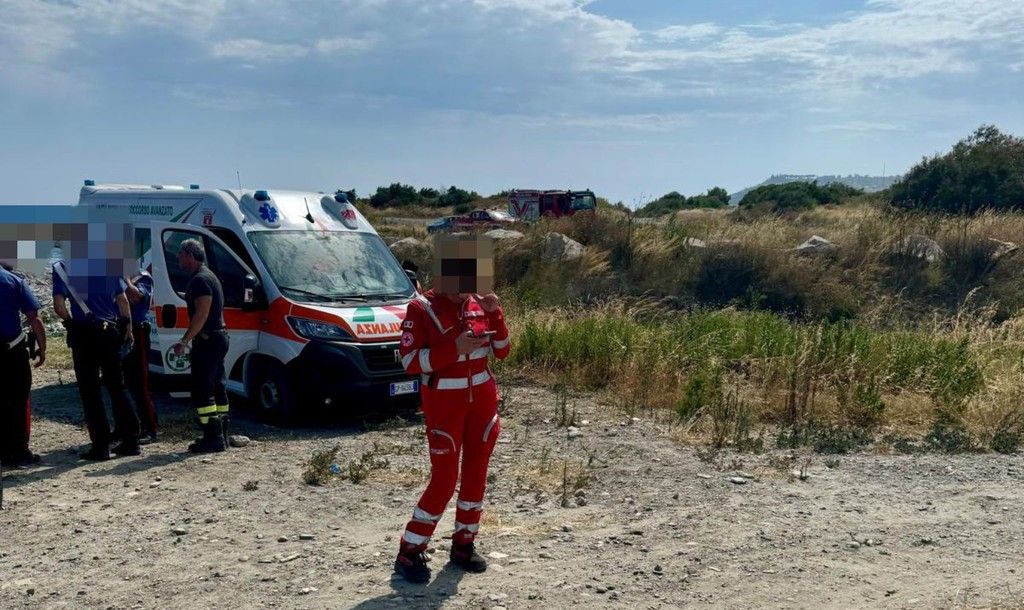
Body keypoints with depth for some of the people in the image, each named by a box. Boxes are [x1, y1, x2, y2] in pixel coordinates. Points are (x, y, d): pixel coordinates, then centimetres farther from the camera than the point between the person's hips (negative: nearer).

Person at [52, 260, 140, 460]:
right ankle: (130, 440, 14)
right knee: (118, 387, 13)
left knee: (90, 391, 3)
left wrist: (70, 320, 7)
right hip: (111, 331, 3)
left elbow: (59, 306, -12)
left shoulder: (62, 267, -4)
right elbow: (122, 300, 5)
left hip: (83, 333, -3)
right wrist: (128, 328, 14)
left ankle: (101, 446, 2)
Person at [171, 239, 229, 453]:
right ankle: (220, 435, 21)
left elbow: (201, 314, -24)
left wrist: (185, 340, -27)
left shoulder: (200, 280, -15)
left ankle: (213, 438, -10)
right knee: (217, 388, 14)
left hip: (208, 340, -11)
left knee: (202, 391, -9)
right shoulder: (209, 276, 18)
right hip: (219, 337, 11)